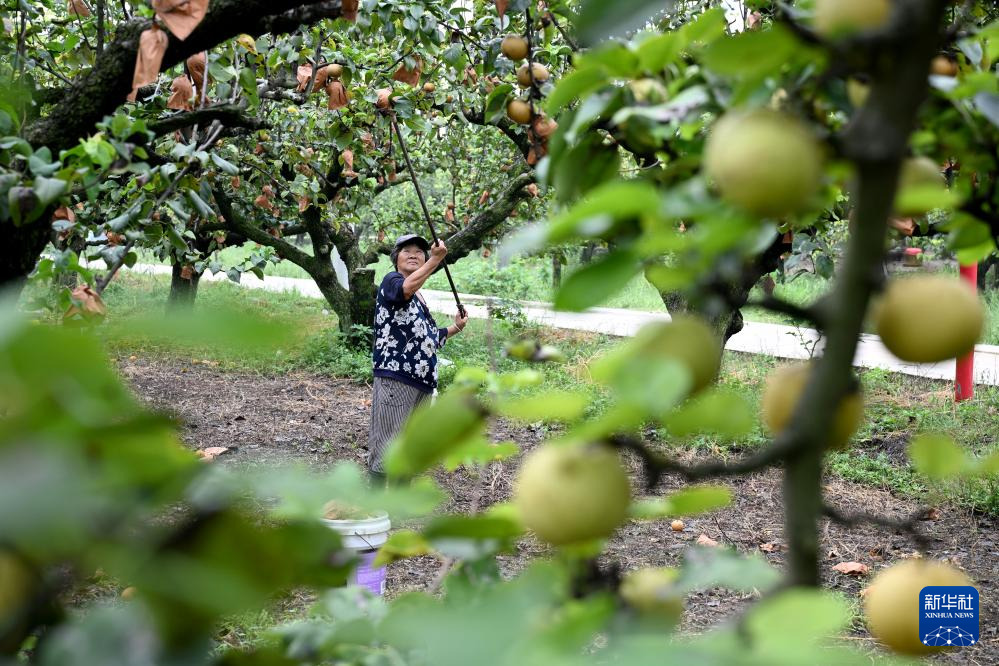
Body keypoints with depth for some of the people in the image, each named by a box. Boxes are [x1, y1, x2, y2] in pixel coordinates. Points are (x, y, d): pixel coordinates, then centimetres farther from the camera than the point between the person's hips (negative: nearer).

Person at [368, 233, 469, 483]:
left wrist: (454, 328, 22)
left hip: (421, 380, 9)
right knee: (386, 447, -9)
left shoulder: (420, 298, 22)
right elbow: (407, 287, -28)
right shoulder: (391, 281, -2)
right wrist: (437, 260, -34)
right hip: (395, 376, -9)